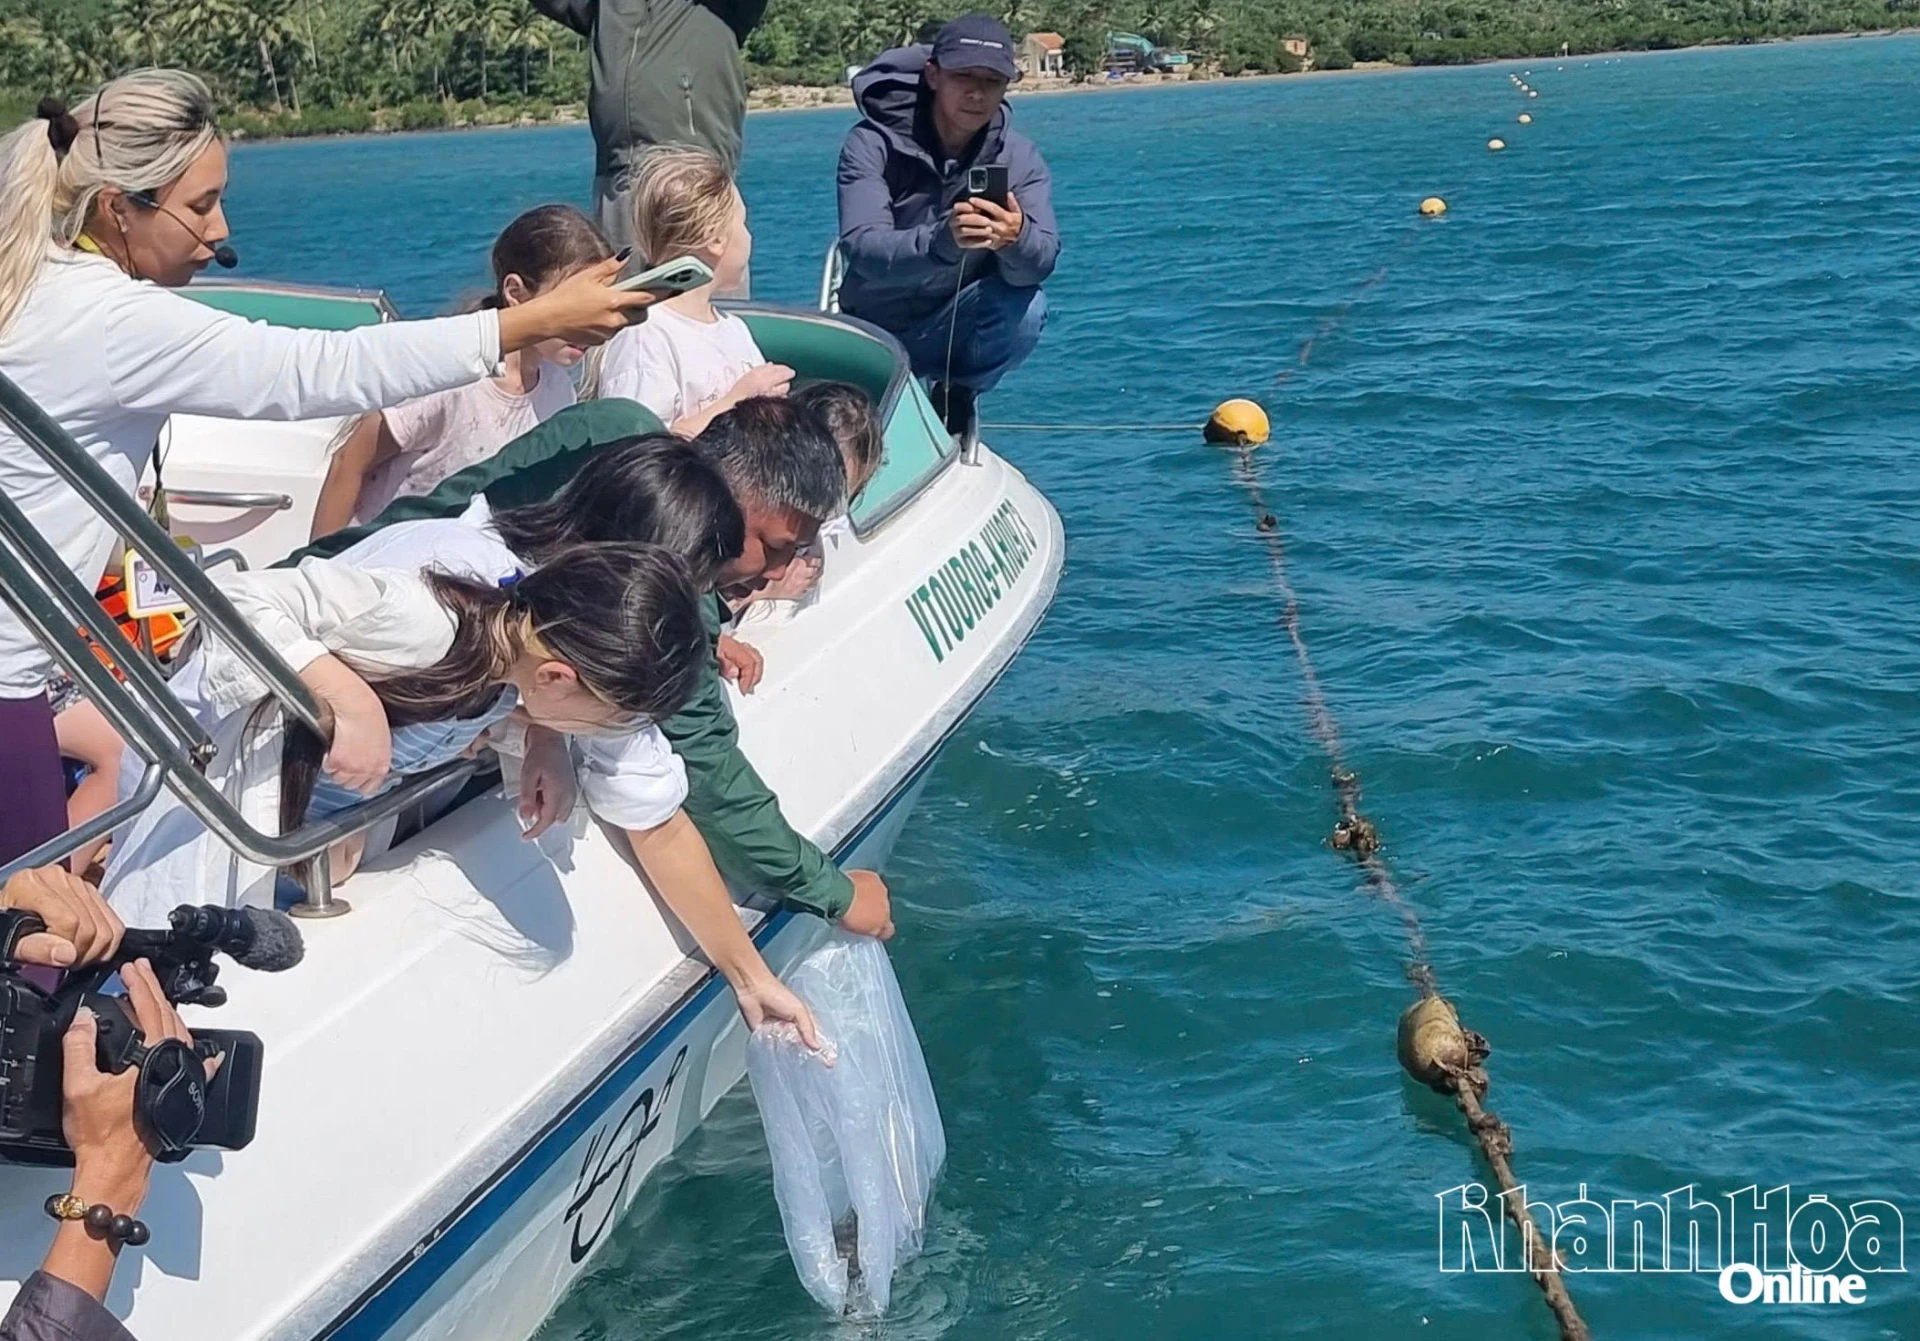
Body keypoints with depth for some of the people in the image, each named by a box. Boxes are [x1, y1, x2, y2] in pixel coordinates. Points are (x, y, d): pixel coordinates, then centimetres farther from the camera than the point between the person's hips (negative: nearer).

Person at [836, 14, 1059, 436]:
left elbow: (1040, 262, -24)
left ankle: (956, 396, 0)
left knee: (1026, 306, -28)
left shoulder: (1020, 158, -9)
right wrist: (943, 240, -51)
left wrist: (1016, 237, -50)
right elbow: (863, 250, -31)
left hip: (955, 331, 1)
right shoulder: (873, 144, -17)